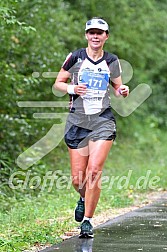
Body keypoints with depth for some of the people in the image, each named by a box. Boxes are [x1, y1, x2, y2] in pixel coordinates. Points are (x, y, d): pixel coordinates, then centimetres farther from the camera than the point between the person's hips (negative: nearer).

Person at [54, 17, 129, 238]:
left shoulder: (112, 61, 7)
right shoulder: (75, 57, 0)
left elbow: (116, 87, 18)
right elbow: (58, 83, 6)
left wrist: (123, 91, -5)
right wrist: (72, 88, -14)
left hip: (103, 120, 0)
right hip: (77, 121, 0)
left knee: (94, 170, -16)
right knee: (78, 179, 1)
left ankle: (87, 221, -5)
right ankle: (84, 198, 37)